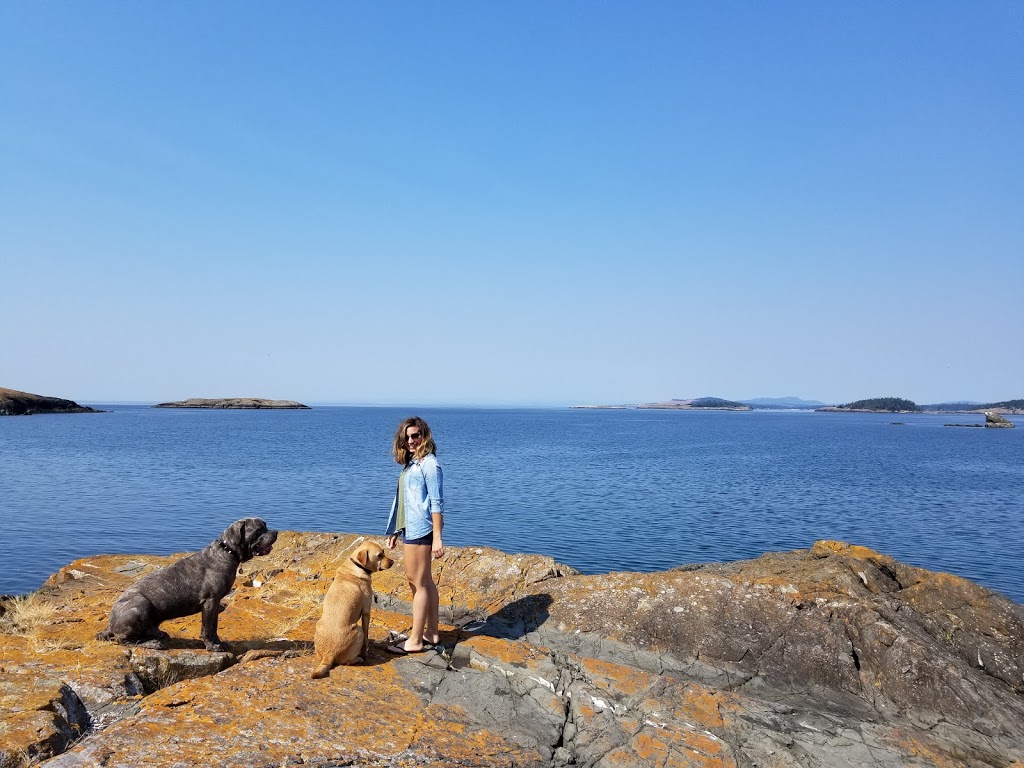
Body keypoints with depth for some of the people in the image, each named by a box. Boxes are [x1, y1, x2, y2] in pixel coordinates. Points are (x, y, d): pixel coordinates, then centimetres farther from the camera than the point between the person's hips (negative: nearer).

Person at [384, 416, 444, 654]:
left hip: (420, 531, -10)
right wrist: (395, 532, 19)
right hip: (411, 530, 10)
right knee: (425, 582, 15)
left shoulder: (429, 463, -13)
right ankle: (431, 634, 25)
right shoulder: (412, 462, 13)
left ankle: (415, 641, 8)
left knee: (419, 584, -1)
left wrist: (437, 538, -19)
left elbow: (436, 503, -17)